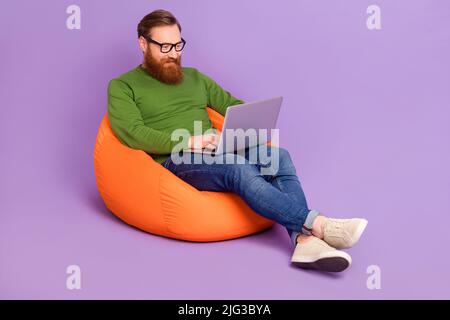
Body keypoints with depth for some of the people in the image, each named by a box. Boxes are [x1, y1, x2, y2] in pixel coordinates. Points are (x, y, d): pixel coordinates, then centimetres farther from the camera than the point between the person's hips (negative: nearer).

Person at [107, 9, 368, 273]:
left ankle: (305, 240, -37)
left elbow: (235, 106, 23)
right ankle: (317, 224, -37)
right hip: (175, 162, -5)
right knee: (237, 166, -35)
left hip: (217, 153, 6)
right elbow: (132, 133, -9)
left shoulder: (194, 77, 24)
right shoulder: (122, 86, 7)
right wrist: (189, 141, -21)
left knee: (279, 156, -22)